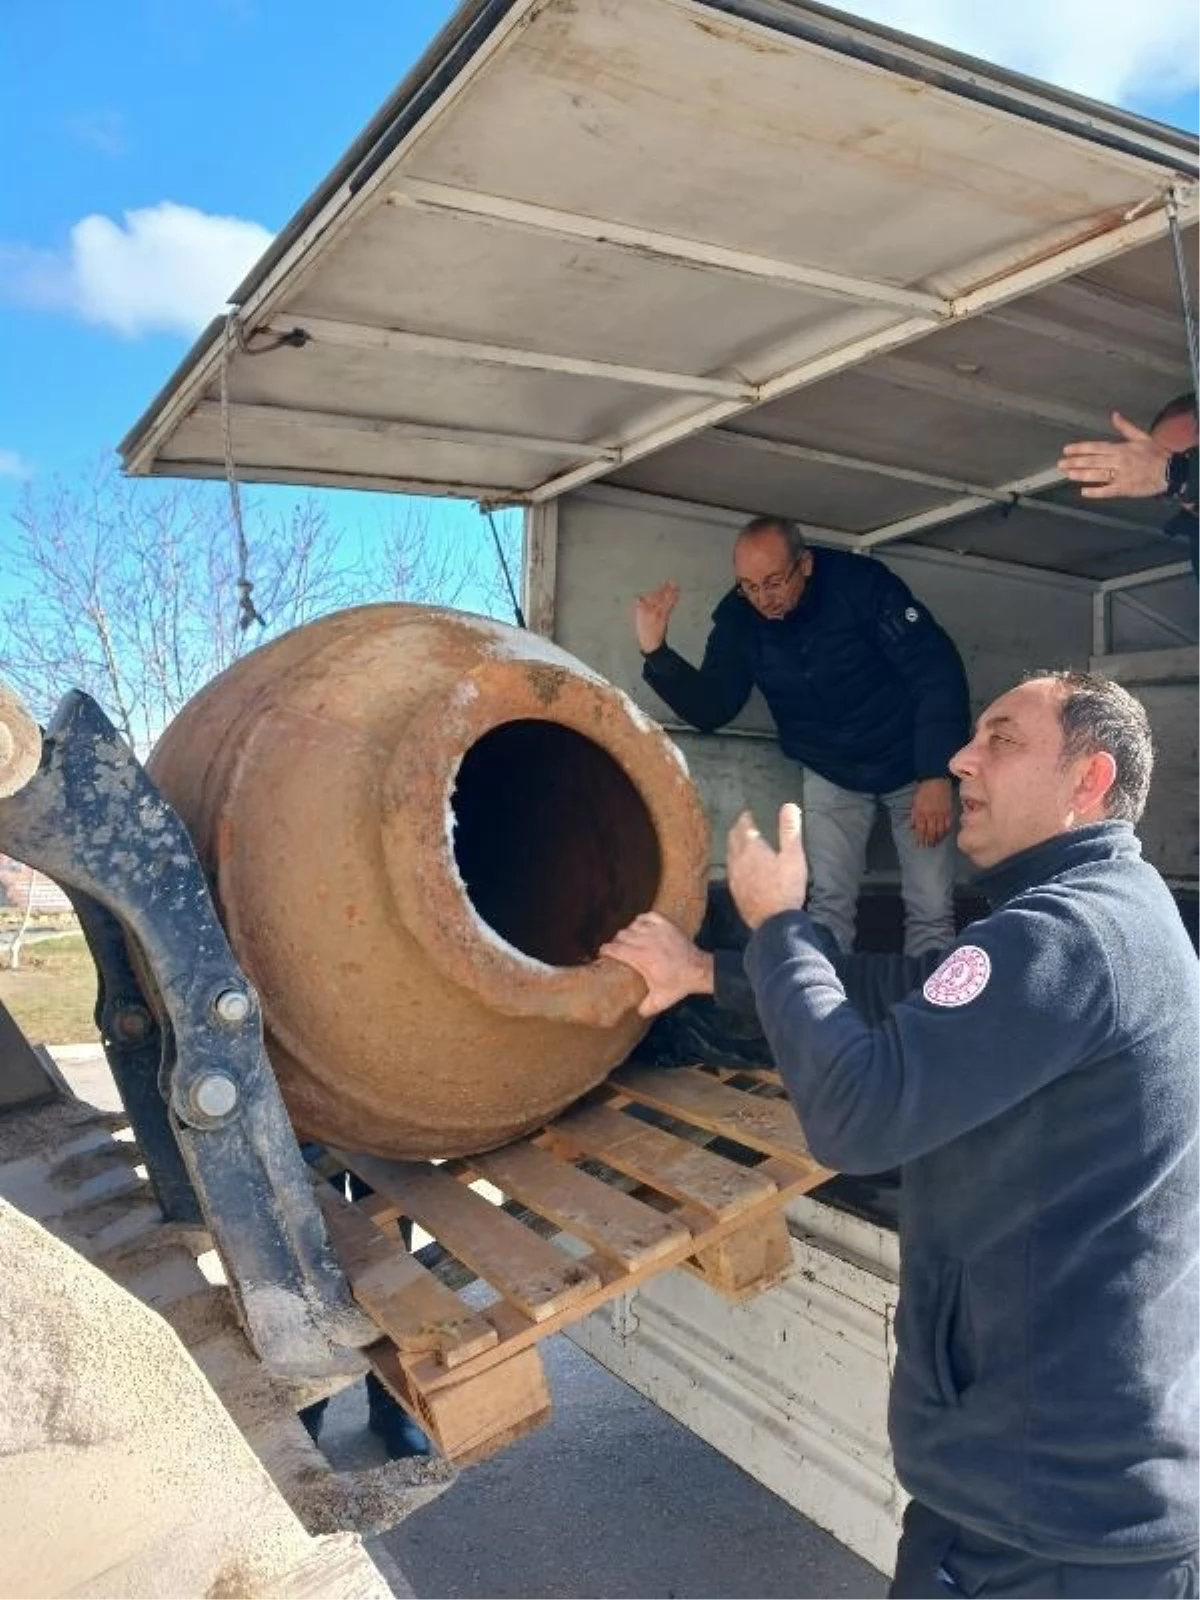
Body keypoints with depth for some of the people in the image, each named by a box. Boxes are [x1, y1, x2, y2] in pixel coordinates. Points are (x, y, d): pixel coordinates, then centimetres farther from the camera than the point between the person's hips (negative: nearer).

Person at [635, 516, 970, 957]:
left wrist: (937, 776, -25)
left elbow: (938, 673, -20)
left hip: (912, 767, -2)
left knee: (931, 913, -5)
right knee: (829, 904, -4)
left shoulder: (862, 583, -22)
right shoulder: (738, 619, -11)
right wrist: (656, 653, -25)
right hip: (832, 775, 3)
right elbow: (709, 709, -8)